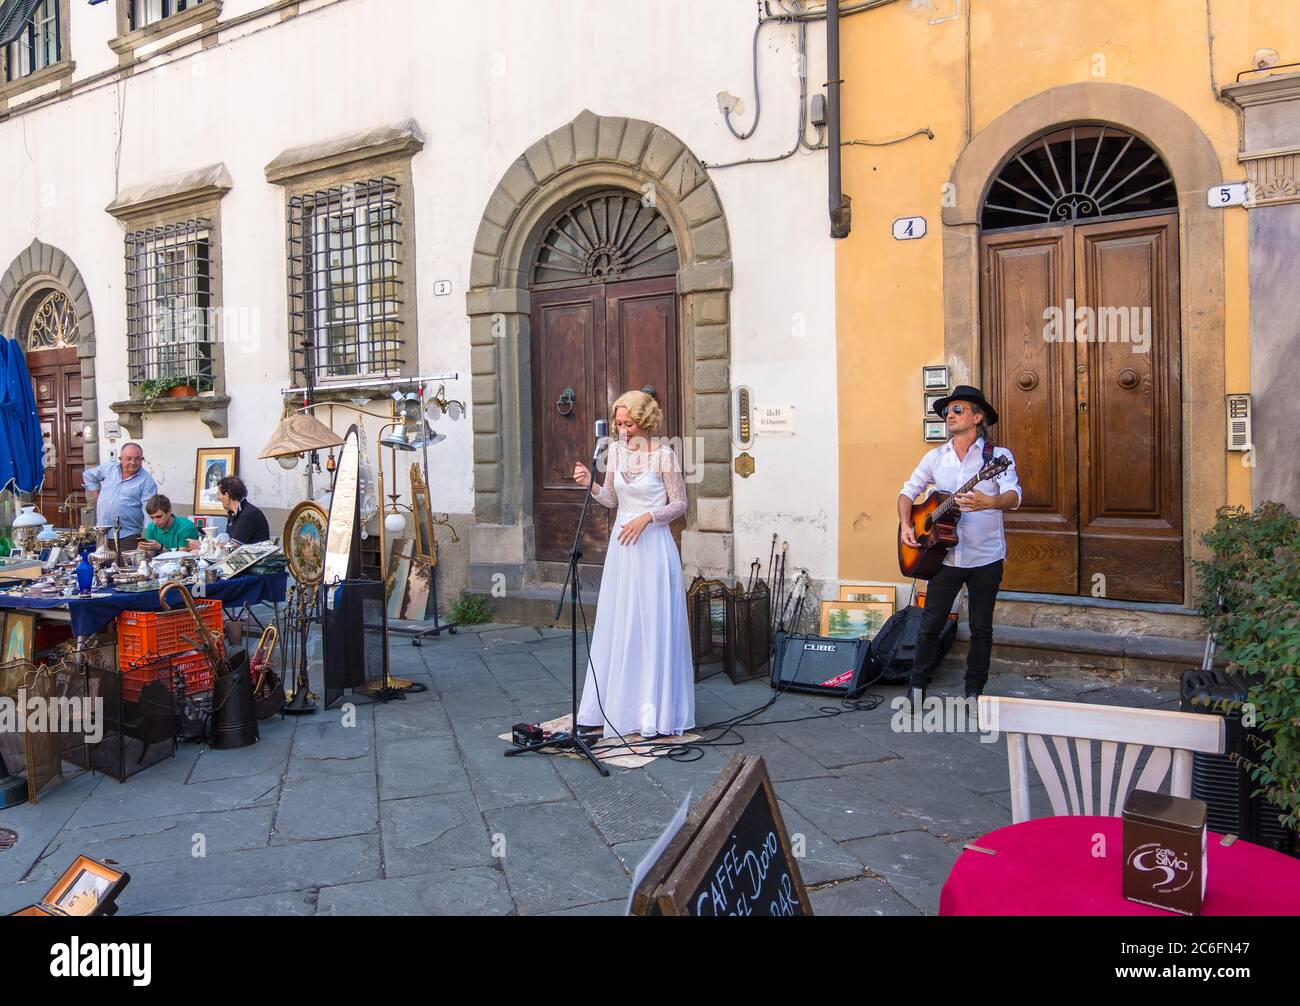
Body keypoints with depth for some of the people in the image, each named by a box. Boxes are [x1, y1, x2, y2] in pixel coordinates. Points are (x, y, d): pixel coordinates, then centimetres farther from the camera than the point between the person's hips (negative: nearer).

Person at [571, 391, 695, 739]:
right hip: (621, 544, 6)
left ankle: (657, 713, 11)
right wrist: (590, 485, -6)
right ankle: (617, 707, 19)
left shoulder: (663, 455, -10)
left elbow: (680, 504, -6)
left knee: (654, 625, 0)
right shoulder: (616, 450, 7)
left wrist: (646, 518, -18)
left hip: (653, 545, -6)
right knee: (616, 625, 8)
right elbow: (612, 499, 11)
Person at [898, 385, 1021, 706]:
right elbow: (908, 491, 12)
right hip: (945, 555, 2)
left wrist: (989, 503, -41)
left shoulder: (998, 456, -5)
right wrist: (905, 524, -6)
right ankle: (918, 686, 15)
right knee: (930, 624, 3)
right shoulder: (935, 457, 6)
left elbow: (1013, 496, -19)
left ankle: (974, 691, 22)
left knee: (981, 628, 8)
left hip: (986, 557, -2)